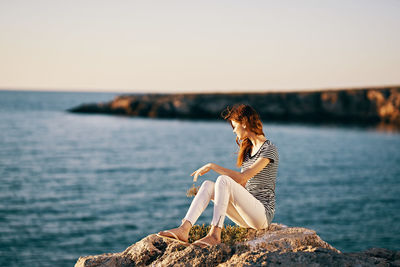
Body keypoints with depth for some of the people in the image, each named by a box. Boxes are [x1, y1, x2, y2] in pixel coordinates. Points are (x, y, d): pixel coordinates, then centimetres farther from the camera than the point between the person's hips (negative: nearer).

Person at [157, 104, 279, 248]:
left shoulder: (269, 149, -9)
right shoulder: (248, 148, 18)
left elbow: (242, 178, -20)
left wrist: (212, 166, -15)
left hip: (263, 213, -8)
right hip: (247, 212, 8)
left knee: (223, 180, -26)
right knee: (208, 185, -9)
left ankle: (215, 234, -32)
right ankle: (184, 229, -26)